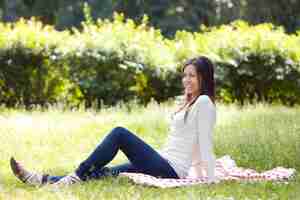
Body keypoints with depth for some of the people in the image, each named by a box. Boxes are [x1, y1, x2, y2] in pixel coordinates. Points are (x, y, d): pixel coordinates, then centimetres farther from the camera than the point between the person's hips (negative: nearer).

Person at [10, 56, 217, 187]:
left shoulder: (204, 102, -8)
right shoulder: (190, 102, 22)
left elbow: (205, 142, -13)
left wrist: (211, 179, -15)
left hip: (170, 170, -9)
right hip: (165, 165, 9)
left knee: (120, 133, -17)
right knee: (101, 172, -2)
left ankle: (76, 177, -13)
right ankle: (43, 180, -9)